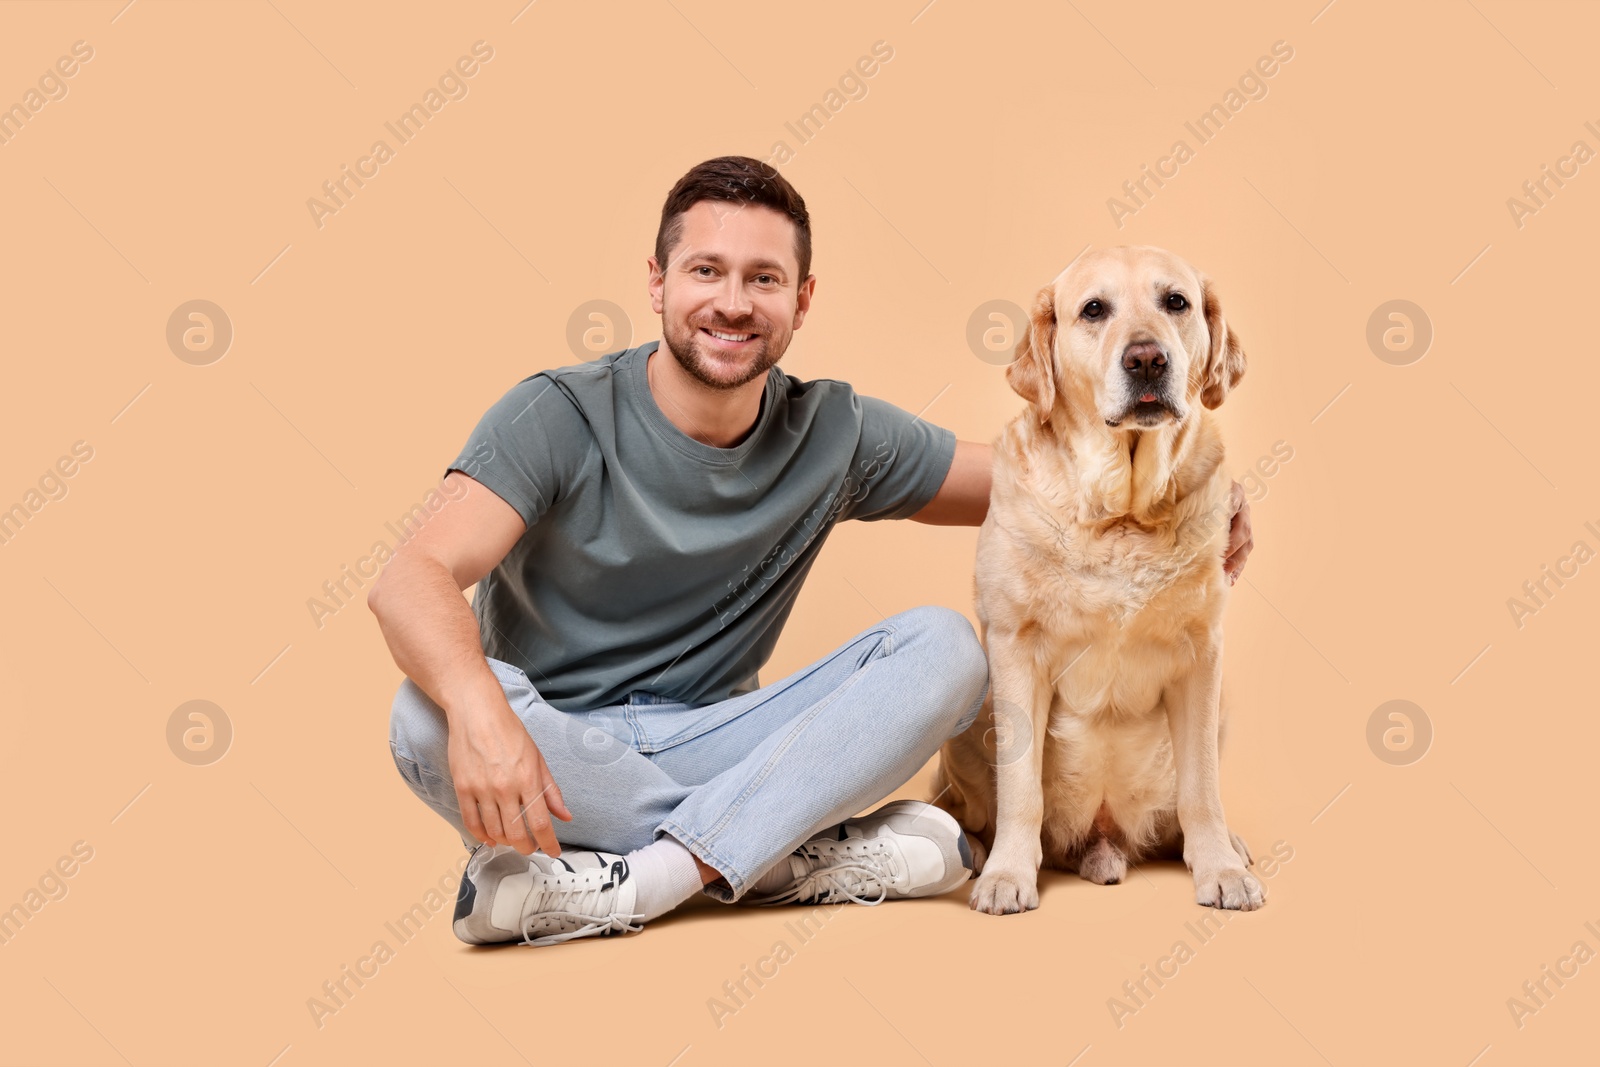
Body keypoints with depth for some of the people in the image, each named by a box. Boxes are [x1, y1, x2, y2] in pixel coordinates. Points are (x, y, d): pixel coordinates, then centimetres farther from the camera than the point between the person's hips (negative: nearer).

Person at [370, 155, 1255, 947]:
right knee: (431, 713, -35)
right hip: (557, 747, -2)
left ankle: (629, 883, -29)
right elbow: (410, 581, -24)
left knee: (942, 645, -16)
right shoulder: (559, 418, -11)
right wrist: (476, 707, -46)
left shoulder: (833, 435, 0)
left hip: (710, 740, 3)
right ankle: (803, 856, -23)